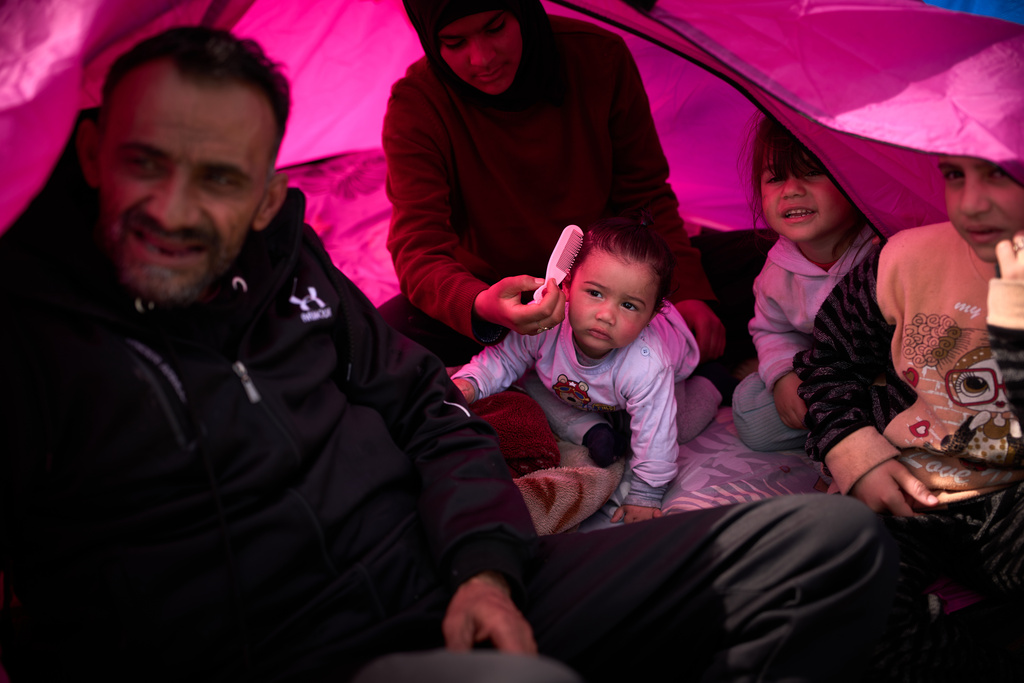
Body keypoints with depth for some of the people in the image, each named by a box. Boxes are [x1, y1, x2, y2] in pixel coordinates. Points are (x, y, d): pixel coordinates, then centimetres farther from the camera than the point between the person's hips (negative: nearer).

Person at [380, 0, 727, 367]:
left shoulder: (600, 57, -14)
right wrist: (481, 307, -49)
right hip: (482, 290, -1)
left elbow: (647, 196, -3)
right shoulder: (417, 104, -19)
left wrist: (686, 292, -15)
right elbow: (419, 247, -27)